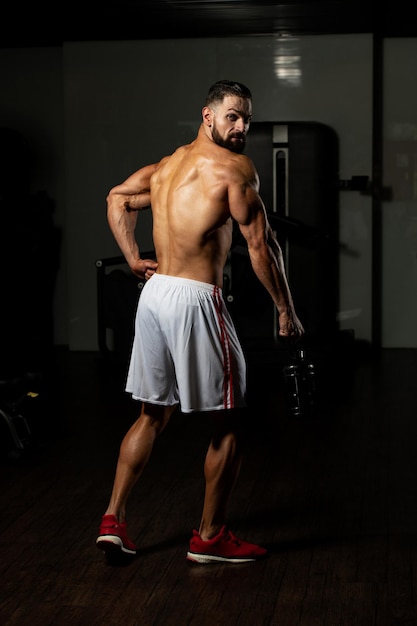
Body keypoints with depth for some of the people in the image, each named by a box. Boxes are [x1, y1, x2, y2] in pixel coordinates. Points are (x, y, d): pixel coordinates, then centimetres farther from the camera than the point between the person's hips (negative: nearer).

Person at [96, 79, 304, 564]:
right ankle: (210, 537, 12)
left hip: (154, 293, 8)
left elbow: (117, 198, 30)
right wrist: (286, 311, -5)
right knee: (228, 420, 5)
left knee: (153, 414, 19)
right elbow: (260, 244, -11)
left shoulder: (166, 166, 16)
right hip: (195, 300, -8)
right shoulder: (234, 167, -8)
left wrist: (133, 259, 24)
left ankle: (113, 520, 17)